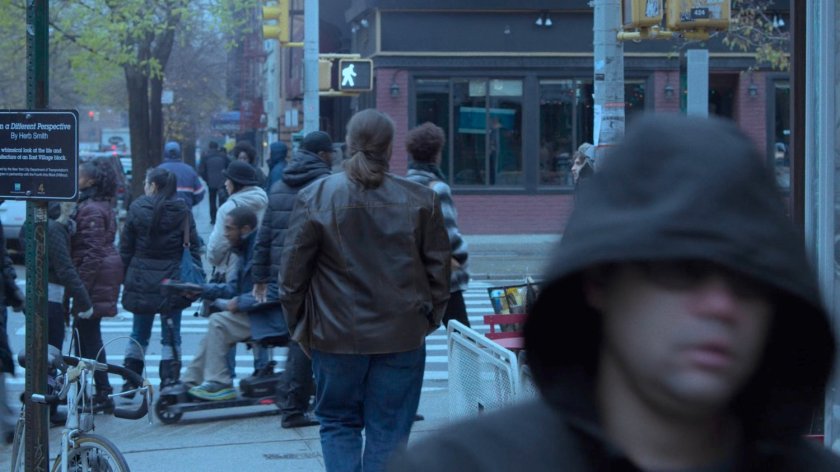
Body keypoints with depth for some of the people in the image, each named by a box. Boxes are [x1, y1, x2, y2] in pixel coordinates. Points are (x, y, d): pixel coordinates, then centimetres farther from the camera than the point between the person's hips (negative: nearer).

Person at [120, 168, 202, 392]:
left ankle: (130, 383, 16)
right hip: (172, 279, -1)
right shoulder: (183, 210, -2)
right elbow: (194, 246, -3)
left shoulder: (137, 208, -2)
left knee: (139, 334, 12)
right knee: (171, 335, 5)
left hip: (141, 279, 1)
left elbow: (125, 247, 0)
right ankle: (169, 383, 2)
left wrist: (126, 277, 6)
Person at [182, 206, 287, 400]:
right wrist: (201, 290, 5)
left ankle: (219, 384, -10)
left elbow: (276, 290, -26)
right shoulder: (245, 249, 13)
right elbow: (234, 288, 16)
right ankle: (191, 383, 12)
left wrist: (241, 302, -21)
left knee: (219, 322, -16)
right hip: (253, 312, 10)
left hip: (271, 319, -10)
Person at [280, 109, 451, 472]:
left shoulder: (314, 198, -5)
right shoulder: (421, 200, -2)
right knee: (389, 431, 8)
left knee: (339, 423, 14)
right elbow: (439, 268, 4)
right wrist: (430, 317, 17)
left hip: (336, 335, -1)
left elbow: (292, 271, -2)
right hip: (402, 337, 1)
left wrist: (298, 326, 10)